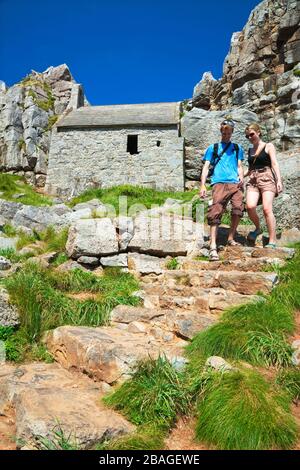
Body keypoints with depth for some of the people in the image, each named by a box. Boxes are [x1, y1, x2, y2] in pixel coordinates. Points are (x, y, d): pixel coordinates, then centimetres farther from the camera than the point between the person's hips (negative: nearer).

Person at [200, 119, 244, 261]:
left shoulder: (237, 148, 24)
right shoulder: (213, 148, 18)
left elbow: (239, 166, 18)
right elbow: (206, 167, 10)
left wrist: (241, 178, -4)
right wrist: (202, 185, -3)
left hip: (235, 183, 2)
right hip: (219, 183, -2)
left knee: (238, 207, -18)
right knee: (216, 212, -16)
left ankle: (231, 238, 1)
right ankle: (213, 247, -20)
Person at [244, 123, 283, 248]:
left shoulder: (268, 146, 8)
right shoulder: (250, 151, 22)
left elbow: (274, 164, -1)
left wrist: (279, 180, -13)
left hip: (267, 179, -4)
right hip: (252, 181, 4)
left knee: (267, 209, -17)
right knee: (250, 206, -21)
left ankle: (272, 242, -14)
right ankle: (258, 228, 7)